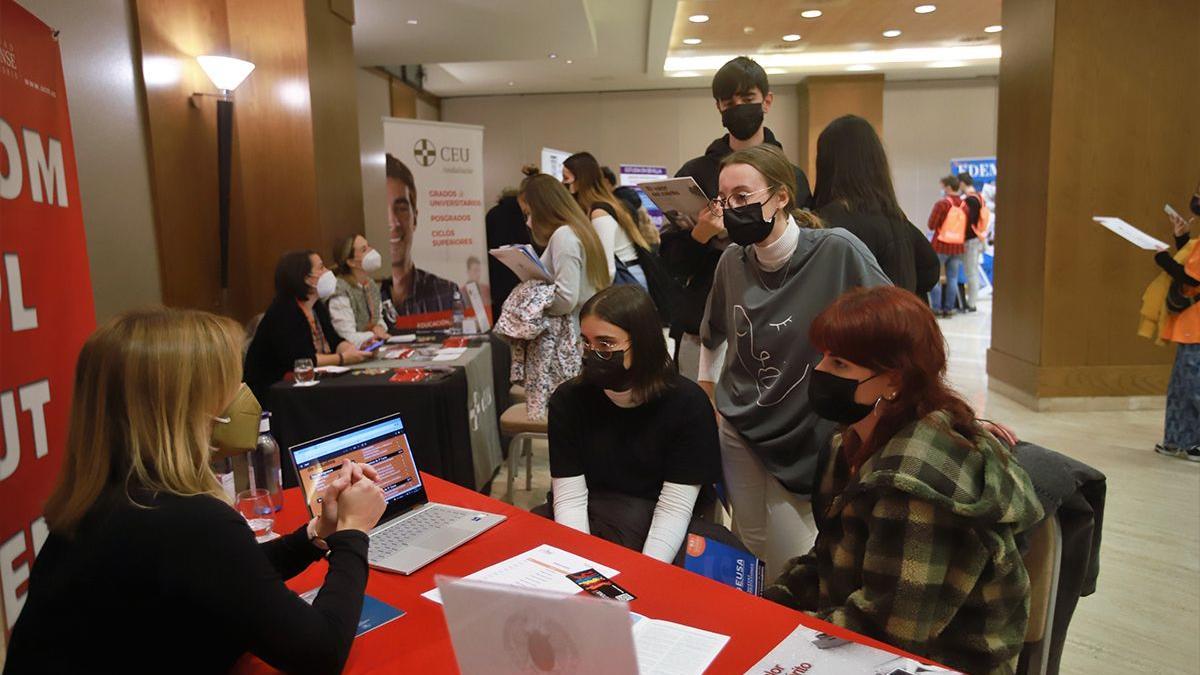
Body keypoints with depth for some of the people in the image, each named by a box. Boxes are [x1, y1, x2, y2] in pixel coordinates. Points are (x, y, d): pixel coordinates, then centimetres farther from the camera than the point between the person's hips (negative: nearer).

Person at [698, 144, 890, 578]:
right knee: (753, 551, 13)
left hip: (811, 440, -3)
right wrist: (706, 397, 17)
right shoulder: (733, 261, -2)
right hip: (738, 432, 4)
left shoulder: (837, 252, -18)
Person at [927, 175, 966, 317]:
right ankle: (949, 308, 11)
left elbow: (931, 225, -10)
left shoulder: (942, 204, -12)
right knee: (952, 278, 8)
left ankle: (937, 308, 1)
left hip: (941, 245, -5)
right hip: (958, 247, 5)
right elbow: (968, 227, 12)